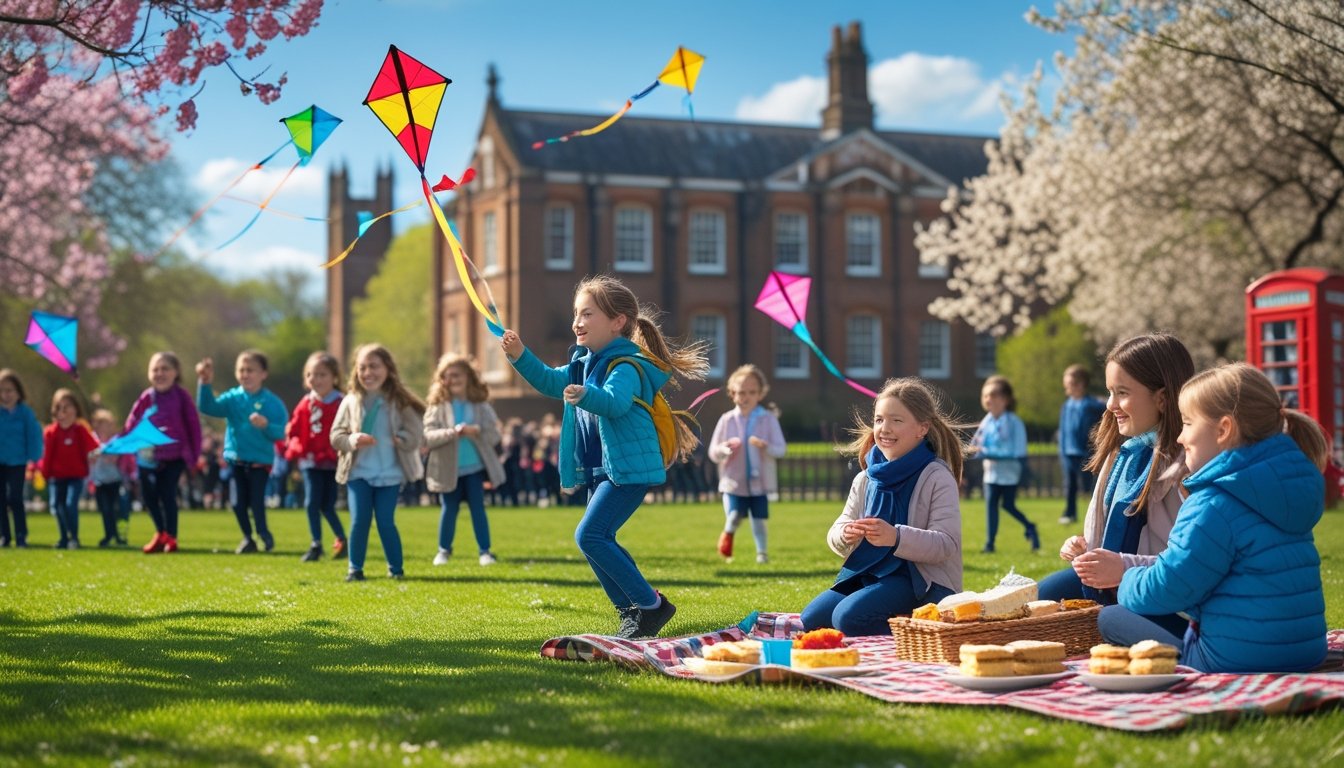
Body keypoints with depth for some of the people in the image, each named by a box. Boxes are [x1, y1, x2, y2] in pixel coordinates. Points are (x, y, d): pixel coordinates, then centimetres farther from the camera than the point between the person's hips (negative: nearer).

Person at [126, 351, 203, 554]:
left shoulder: (182, 397, -3)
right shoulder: (146, 397, 2)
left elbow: (193, 426, 0)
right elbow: (131, 425, 3)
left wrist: (194, 456, -1)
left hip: (174, 456, -3)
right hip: (148, 457, 3)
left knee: (168, 495, -7)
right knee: (148, 496, 6)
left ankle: (170, 537, 6)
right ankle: (161, 533, 25)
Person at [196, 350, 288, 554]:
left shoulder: (272, 402, -6)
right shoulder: (232, 398, 1)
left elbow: (280, 432, -12)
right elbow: (207, 407, -13)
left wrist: (266, 425, -31)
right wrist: (205, 384, -26)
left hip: (260, 461, -3)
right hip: (235, 459, 3)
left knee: (256, 502, -6)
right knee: (238, 503, 8)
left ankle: (264, 534, 18)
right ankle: (247, 538, 26)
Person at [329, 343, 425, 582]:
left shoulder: (400, 402, -3)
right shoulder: (351, 401, 0)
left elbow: (414, 437, -7)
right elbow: (335, 436, 1)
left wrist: (392, 441, -21)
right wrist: (352, 440, -19)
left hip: (390, 474, -1)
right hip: (358, 472, 1)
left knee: (386, 522, 1)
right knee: (359, 521, -3)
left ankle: (396, 568, 16)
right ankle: (355, 568, 10)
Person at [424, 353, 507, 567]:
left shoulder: (481, 405, 0)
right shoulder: (437, 406, -3)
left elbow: (494, 435, -3)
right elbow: (428, 436, -11)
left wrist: (476, 431, -22)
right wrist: (451, 432, -26)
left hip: (474, 467, 1)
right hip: (448, 469, 0)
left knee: (478, 508, 3)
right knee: (449, 509, 8)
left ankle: (484, 551, 9)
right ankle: (444, 550, 23)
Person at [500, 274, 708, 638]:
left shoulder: (626, 366, -17)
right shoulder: (585, 363, 12)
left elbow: (615, 401, -36)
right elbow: (551, 382, 19)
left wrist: (585, 395, -56)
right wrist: (520, 356, 4)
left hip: (629, 468, -10)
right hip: (602, 471, 10)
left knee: (590, 536, -17)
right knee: (599, 541, 14)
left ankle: (651, 604, -9)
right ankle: (630, 610, 26)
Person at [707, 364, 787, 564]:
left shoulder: (768, 418, -2)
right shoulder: (727, 420, 0)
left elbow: (781, 449, -6)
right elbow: (713, 453, 3)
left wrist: (765, 446, -26)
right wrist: (725, 448, -19)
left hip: (759, 481, 0)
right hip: (734, 481, 0)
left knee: (759, 519, 1)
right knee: (735, 516, -10)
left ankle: (761, 552, 16)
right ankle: (728, 533, 22)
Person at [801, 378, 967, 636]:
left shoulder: (937, 478, -9)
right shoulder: (866, 479, 10)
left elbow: (947, 544, -18)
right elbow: (836, 534, 8)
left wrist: (896, 538, -33)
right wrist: (845, 535, -17)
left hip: (924, 582, -7)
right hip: (870, 574, 7)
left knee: (848, 617, -27)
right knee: (811, 618, -8)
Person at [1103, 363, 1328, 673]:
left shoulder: (1214, 505, -18)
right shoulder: (1291, 481, 11)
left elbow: (1167, 589, -16)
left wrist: (1127, 578, 7)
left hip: (1236, 662, -9)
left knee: (1110, 618, 2)